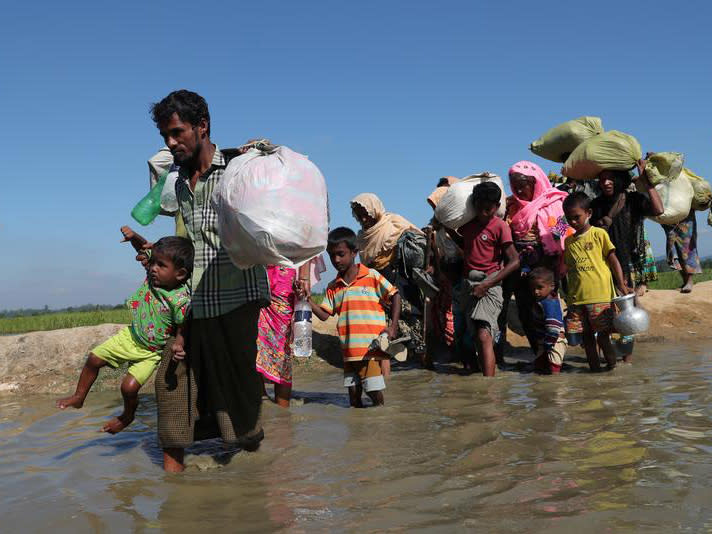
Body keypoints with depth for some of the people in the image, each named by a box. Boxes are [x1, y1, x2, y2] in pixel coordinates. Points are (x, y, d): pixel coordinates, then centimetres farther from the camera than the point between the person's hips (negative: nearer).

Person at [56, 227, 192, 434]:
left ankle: (127, 417, 19)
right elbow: (143, 248, 0)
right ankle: (79, 397, 33)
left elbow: (182, 328, -21)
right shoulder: (153, 274, -14)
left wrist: (179, 343, -41)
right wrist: (133, 237, -19)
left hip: (151, 352, -6)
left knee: (129, 387, -15)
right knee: (94, 359, 8)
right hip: (131, 336, 6)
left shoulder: (181, 301, -31)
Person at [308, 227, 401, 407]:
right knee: (353, 395, 11)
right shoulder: (333, 288, 12)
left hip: (372, 349, -5)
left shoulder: (372, 276, -2)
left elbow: (395, 296, 0)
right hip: (349, 351, 5)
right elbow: (324, 314, 9)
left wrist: (393, 326, -9)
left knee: (375, 393, -4)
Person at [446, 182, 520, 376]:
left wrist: (487, 284, -16)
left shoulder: (500, 226, -6)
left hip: (489, 286, -6)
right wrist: (448, 229, 17)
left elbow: (514, 261, -10)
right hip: (469, 285, 7)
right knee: (477, 337, 10)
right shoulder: (468, 222, 11)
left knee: (484, 336, -20)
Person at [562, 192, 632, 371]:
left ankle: (612, 365, 10)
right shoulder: (569, 241, 14)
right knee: (586, 335, 8)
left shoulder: (599, 234, 1)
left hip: (600, 296, -4)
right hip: (577, 297, 5)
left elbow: (613, 260, -1)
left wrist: (621, 285, -10)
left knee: (603, 334, -4)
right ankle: (594, 368, 19)